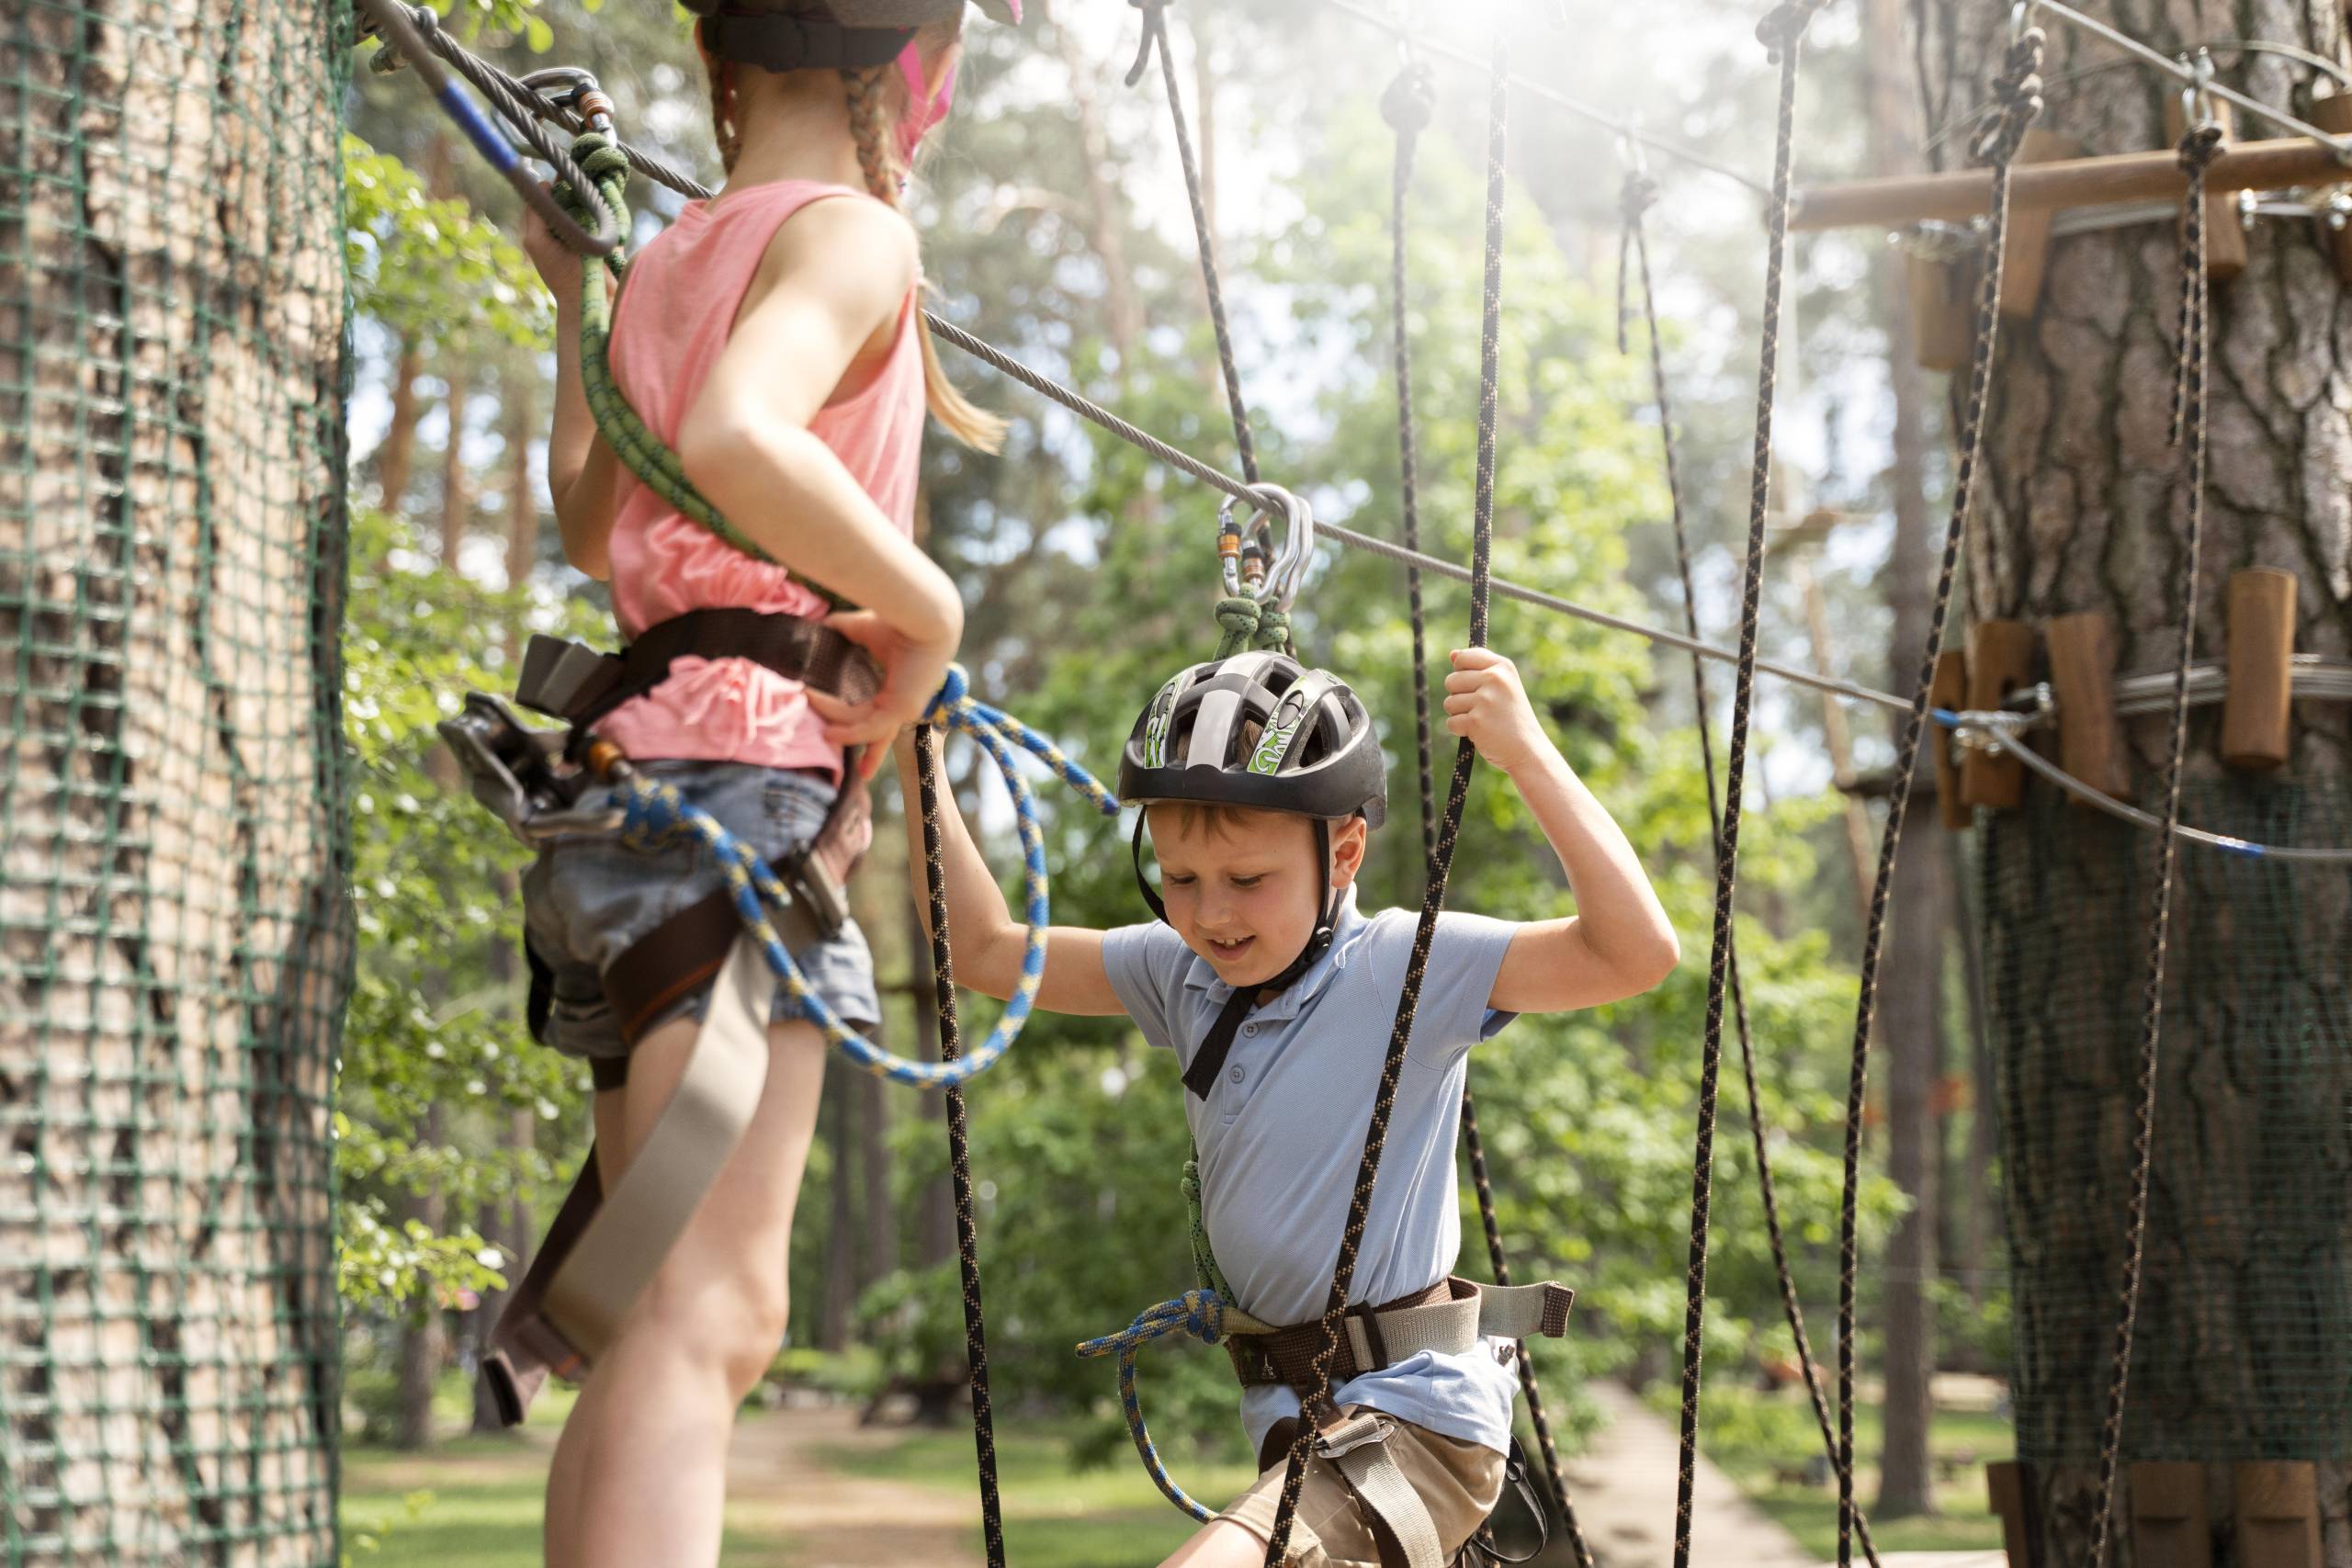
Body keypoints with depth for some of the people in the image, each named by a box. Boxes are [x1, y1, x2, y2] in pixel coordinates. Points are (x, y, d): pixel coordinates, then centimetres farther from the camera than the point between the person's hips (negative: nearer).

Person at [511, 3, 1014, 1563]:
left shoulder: (674, 255, 19)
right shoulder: (852, 235, -6)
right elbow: (734, 441, -27)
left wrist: (573, 299, 39)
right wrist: (926, 607, -15)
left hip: (630, 801, 9)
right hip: (745, 788, -9)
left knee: (672, 1319, 10)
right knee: (710, 1317, -19)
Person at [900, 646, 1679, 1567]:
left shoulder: (1402, 970, -17)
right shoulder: (1183, 976, 3)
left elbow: (1636, 952, -28)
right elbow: (987, 953, 11)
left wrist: (1528, 755, -32)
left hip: (1415, 1416, -8)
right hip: (1295, 1417, 9)